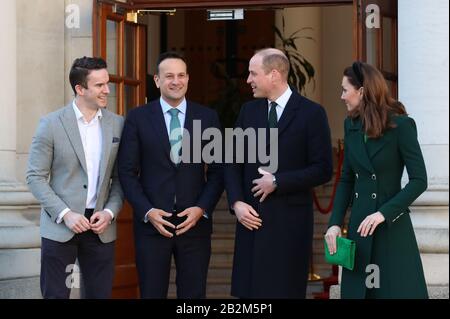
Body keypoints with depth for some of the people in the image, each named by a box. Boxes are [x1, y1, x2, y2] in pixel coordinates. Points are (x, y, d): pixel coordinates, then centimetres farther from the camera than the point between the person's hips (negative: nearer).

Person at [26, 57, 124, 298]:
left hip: (101, 226, 3)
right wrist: (65, 214, -13)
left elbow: (121, 177, 10)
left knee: (99, 294, 4)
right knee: (55, 294, 1)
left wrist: (110, 212, -5)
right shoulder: (51, 124, -4)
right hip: (60, 225, -3)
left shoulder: (117, 124, 6)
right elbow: (35, 177, -4)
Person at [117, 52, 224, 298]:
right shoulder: (137, 118, 2)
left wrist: (202, 209, -7)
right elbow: (127, 172, 1)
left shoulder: (208, 118, 5)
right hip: (151, 223, -1)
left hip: (195, 222, 1)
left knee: (194, 294, 4)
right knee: (152, 293, 4)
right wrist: (147, 211, -10)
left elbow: (217, 170, 6)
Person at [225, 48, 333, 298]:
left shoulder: (311, 113, -3)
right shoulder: (249, 111, 12)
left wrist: (277, 182, -11)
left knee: (285, 291, -2)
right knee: (249, 290, 1)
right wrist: (236, 202, -3)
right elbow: (234, 163, 12)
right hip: (251, 218, 4)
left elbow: (323, 170, -7)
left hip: (289, 223, -4)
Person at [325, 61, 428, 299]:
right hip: (359, 226, 5)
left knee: (398, 289, -3)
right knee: (356, 290, 5)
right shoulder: (351, 125, 7)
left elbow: (419, 180, -12)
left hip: (393, 227, -5)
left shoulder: (400, 125, -9)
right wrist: (335, 223, 1)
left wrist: (383, 213, -20)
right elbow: (346, 180, 11)